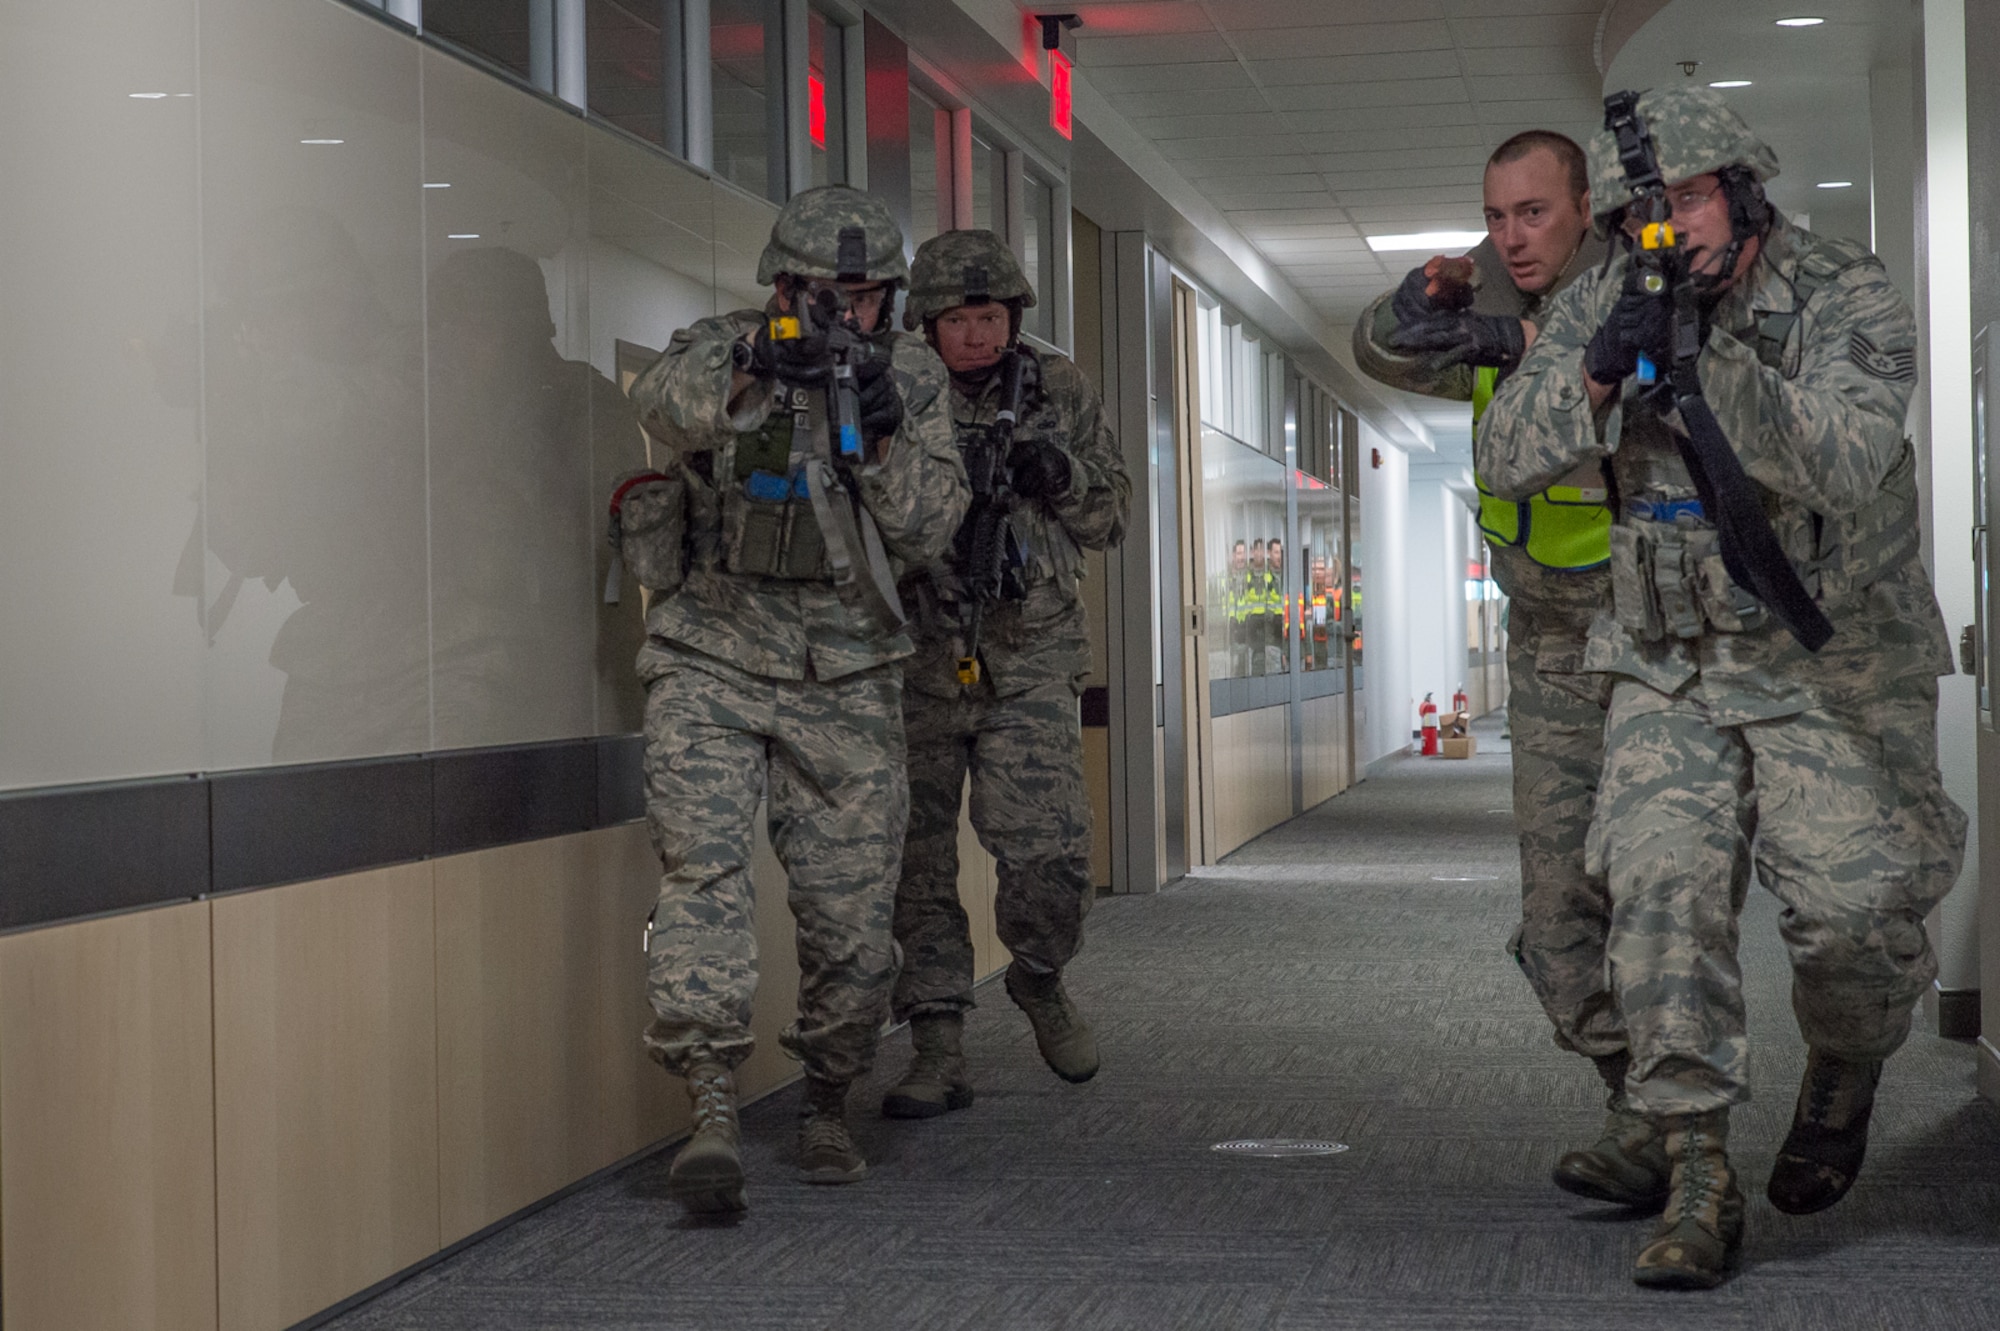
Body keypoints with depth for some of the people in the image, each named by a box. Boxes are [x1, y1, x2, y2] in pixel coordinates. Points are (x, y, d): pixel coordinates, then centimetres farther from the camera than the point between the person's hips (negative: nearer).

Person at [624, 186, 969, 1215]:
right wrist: (748, 368, -44)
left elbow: (928, 532, -3)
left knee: (852, 914, 2)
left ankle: (827, 1104, 23)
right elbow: (664, 402, -25)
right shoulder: (722, 349, -1)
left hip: (844, 683, 2)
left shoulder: (912, 375, 5)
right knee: (701, 866, -20)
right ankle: (712, 1107, -24)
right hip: (713, 664, -2)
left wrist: (887, 433, -19)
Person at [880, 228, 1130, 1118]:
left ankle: (1040, 979, 22)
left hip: (1028, 661, 1)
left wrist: (1062, 477, -8)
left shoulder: (1060, 392, 6)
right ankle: (938, 1052, 7)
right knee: (916, 858, -1)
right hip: (917, 658, 0)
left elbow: (1109, 517, 12)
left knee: (1049, 851, -9)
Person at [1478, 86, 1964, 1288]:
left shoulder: (1850, 300, -12)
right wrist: (1599, 374, -24)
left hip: (1836, 668, -2)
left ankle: (1846, 1075, 24)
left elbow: (1842, 465, -28)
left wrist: (1708, 362, -39)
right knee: (1665, 893, -12)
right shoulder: (1602, 305, 0)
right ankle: (1701, 1182, -7)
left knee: (1857, 909, -10)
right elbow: (1509, 459, -5)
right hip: (1674, 669, 3)